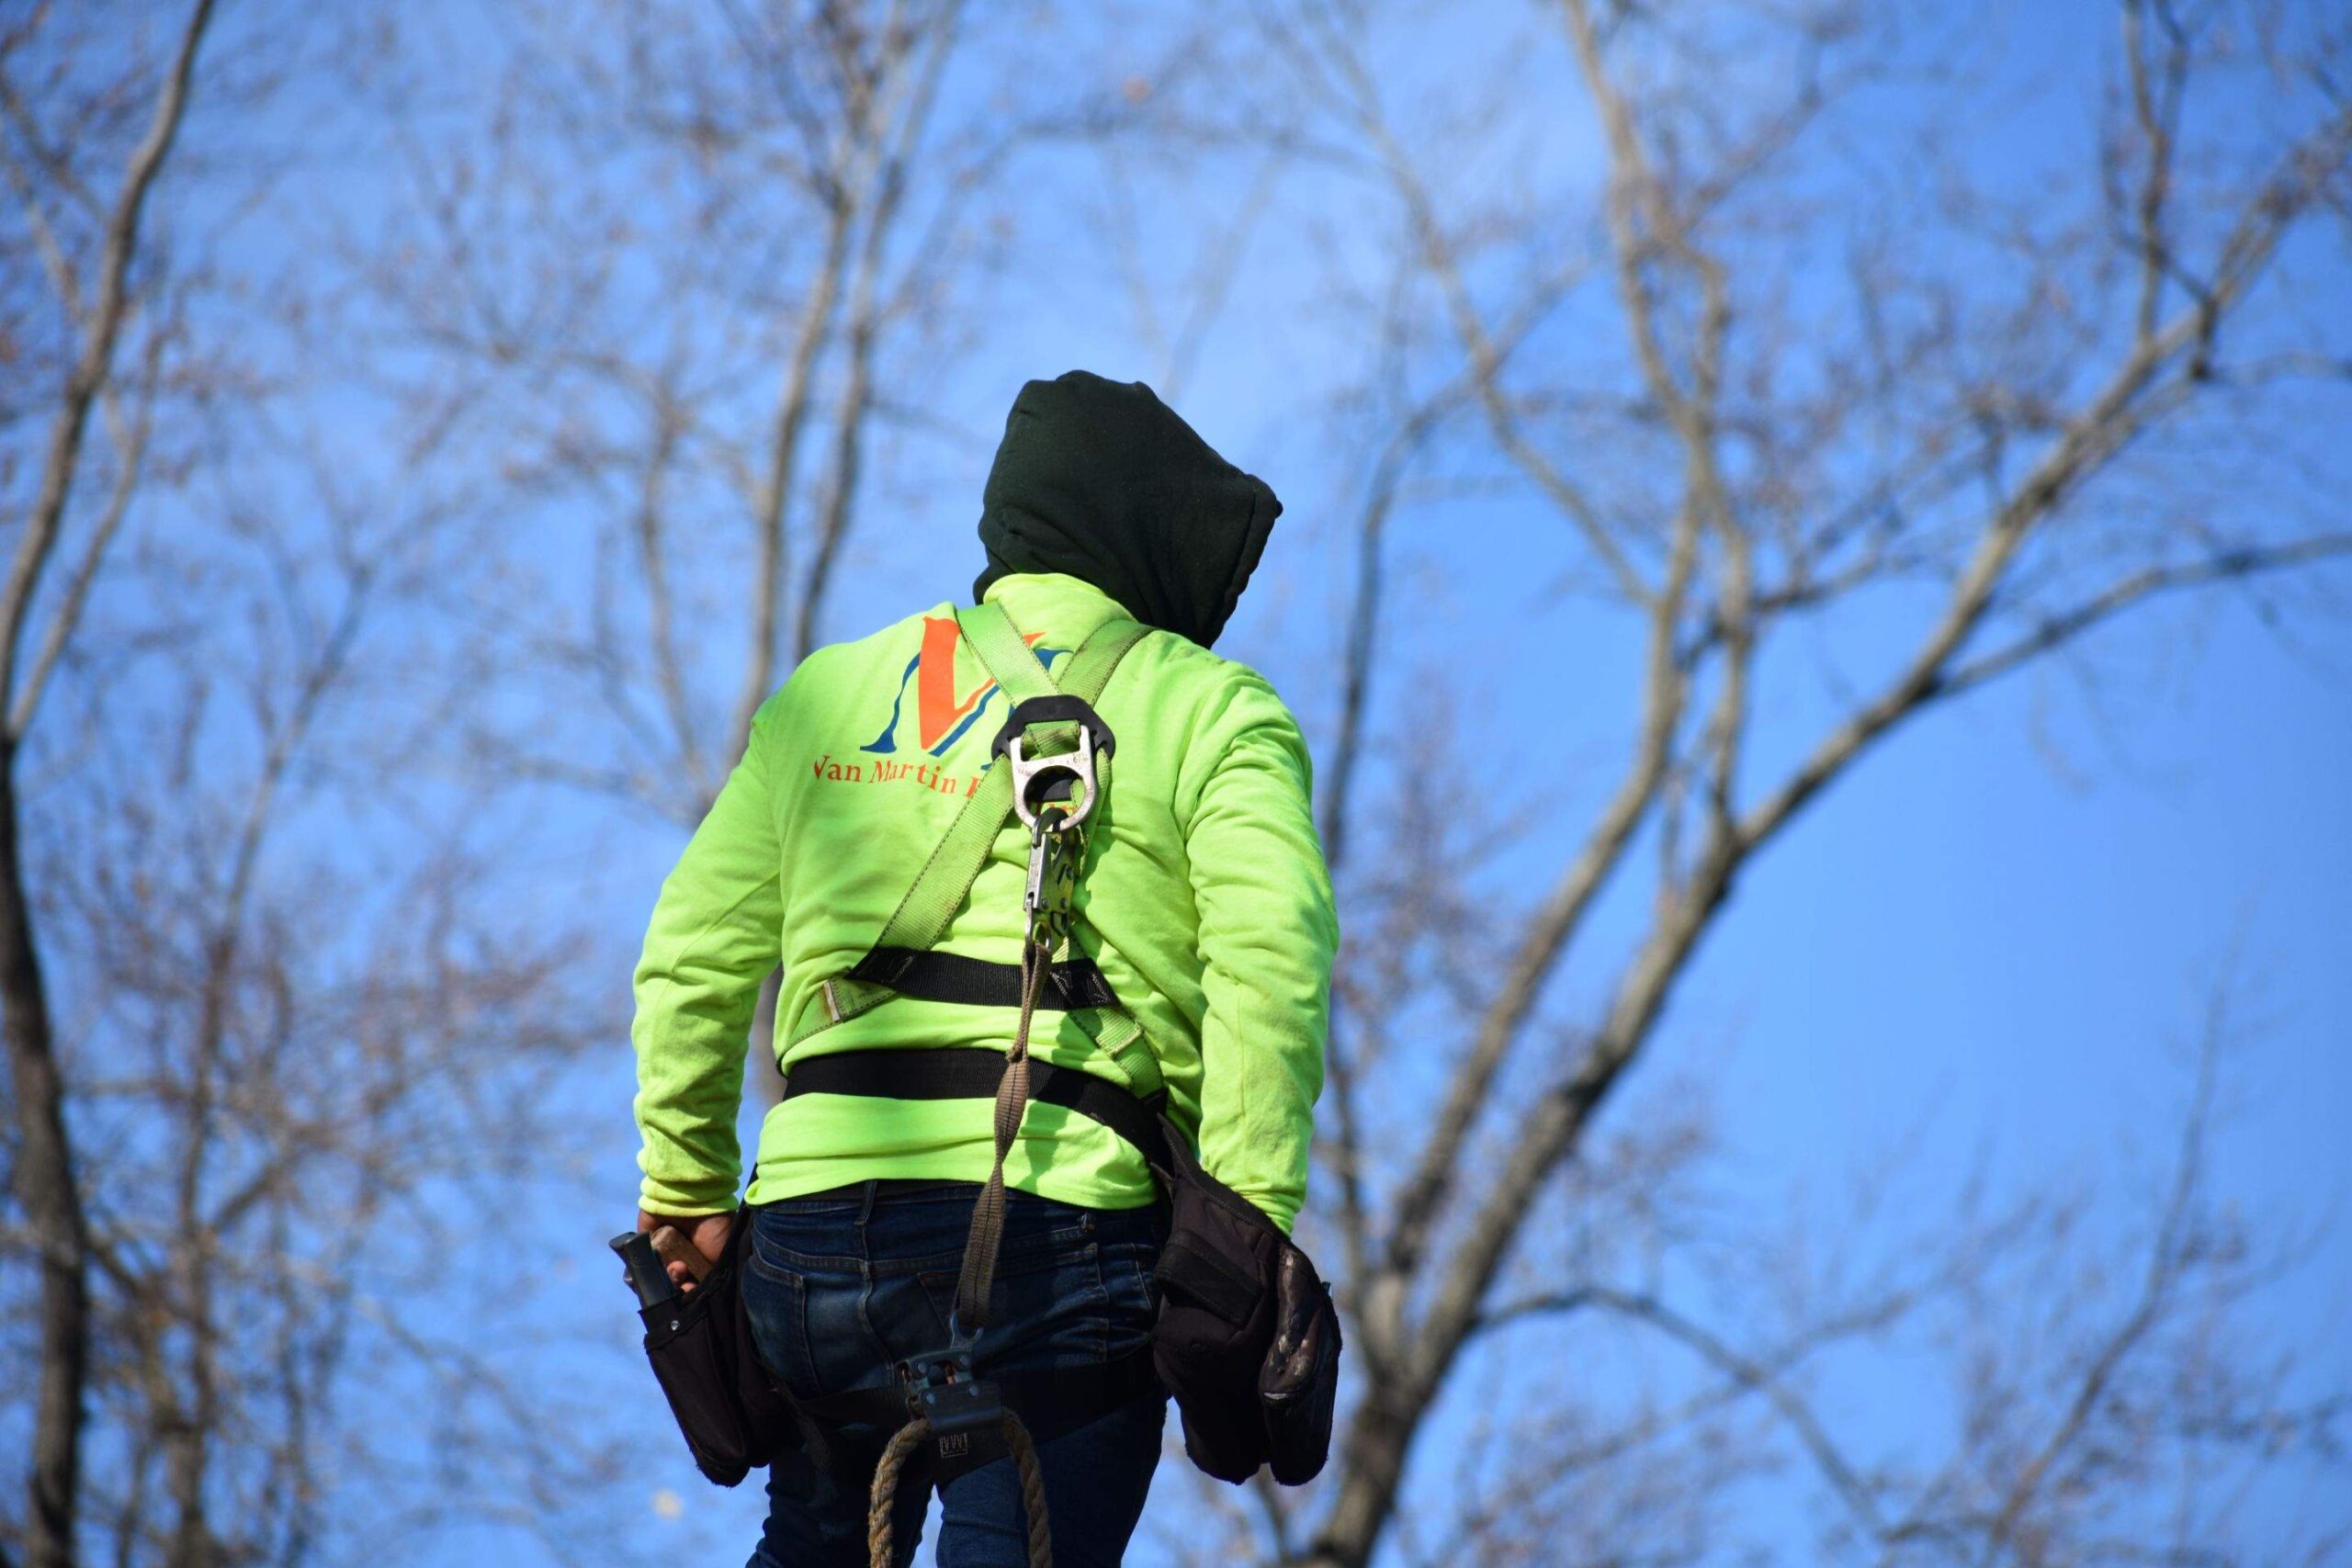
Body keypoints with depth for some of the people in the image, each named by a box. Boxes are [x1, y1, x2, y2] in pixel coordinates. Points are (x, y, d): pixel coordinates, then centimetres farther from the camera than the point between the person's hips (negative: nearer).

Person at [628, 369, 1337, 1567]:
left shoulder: (824, 692, 20)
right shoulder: (1211, 712, 6)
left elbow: (695, 953, 18)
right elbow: (1269, 963, -10)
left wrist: (686, 1185, 25)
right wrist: (1245, 1231, -11)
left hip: (813, 1211, 5)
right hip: (1058, 1227, -4)